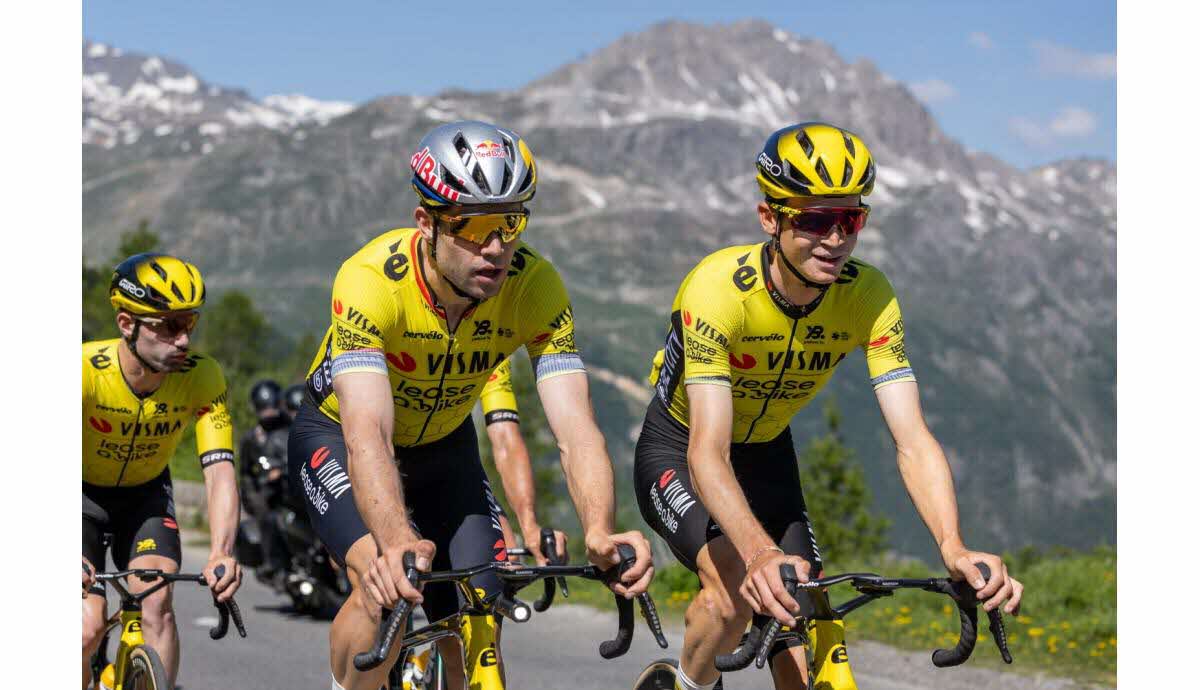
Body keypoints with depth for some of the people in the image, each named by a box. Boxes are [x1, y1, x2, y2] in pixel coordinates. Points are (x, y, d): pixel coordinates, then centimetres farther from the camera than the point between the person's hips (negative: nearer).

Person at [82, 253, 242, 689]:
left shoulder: (202, 378, -25)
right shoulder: (85, 369, -33)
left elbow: (220, 473, -30)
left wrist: (221, 554, -48)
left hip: (145, 494, 2)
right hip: (83, 493, -2)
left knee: (156, 603, -20)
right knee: (88, 629, -17)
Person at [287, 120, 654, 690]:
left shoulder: (535, 286, -26)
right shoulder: (372, 279, -36)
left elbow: (575, 430, -33)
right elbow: (368, 435, -46)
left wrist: (599, 532, -53)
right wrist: (398, 542, -65)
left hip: (444, 446, 4)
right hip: (337, 437, -3)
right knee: (387, 586, -30)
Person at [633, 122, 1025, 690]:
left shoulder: (868, 297, -22)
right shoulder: (718, 288, -34)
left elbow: (913, 441, -27)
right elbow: (708, 454, -42)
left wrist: (954, 548, -45)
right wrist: (762, 554, -60)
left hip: (767, 455, 4)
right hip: (679, 452, -4)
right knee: (738, 585, -31)